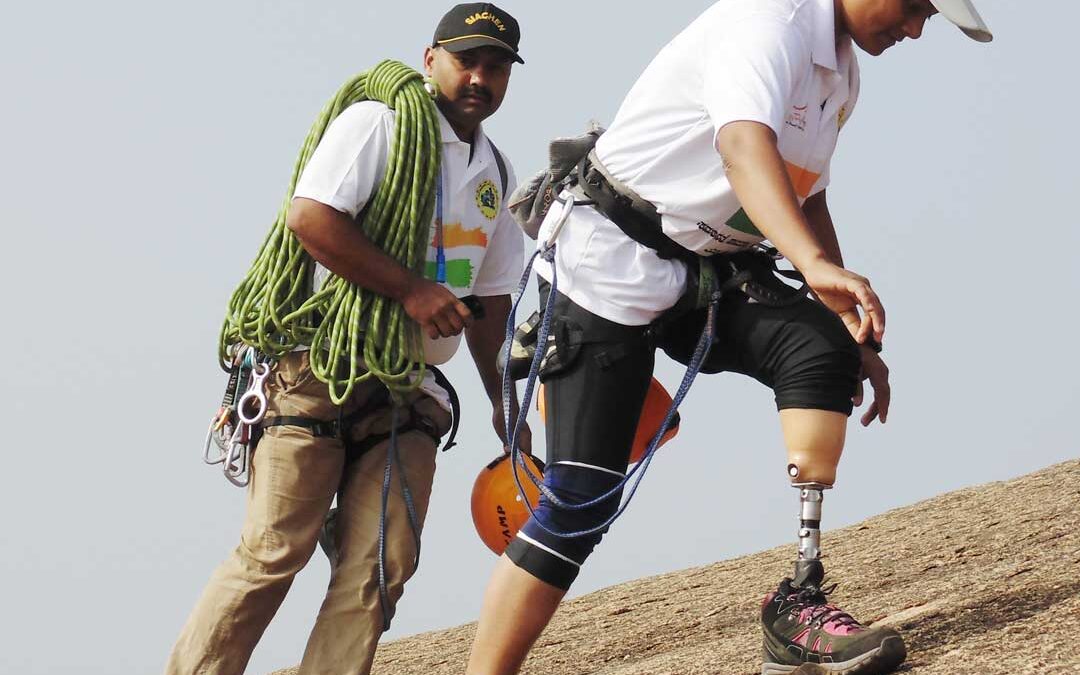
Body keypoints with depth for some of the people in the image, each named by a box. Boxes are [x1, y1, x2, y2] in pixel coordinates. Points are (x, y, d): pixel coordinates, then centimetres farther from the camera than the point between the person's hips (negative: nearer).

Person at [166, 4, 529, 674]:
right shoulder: (377, 123, -6)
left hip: (408, 393, 7)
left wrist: (503, 400, 21)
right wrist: (411, 290, -18)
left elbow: (489, 295, 25)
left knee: (380, 567, -6)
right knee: (275, 550, -12)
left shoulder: (495, 172, 18)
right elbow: (311, 216, -20)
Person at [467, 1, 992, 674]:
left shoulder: (841, 72, 10)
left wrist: (854, 333, 17)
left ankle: (800, 605, -22)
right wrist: (816, 264, -55)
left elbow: (807, 199, 23)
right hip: (613, 261, -8)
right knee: (580, 498, -16)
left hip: (712, 269, 8)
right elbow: (745, 146, -39)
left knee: (821, 347, -20)